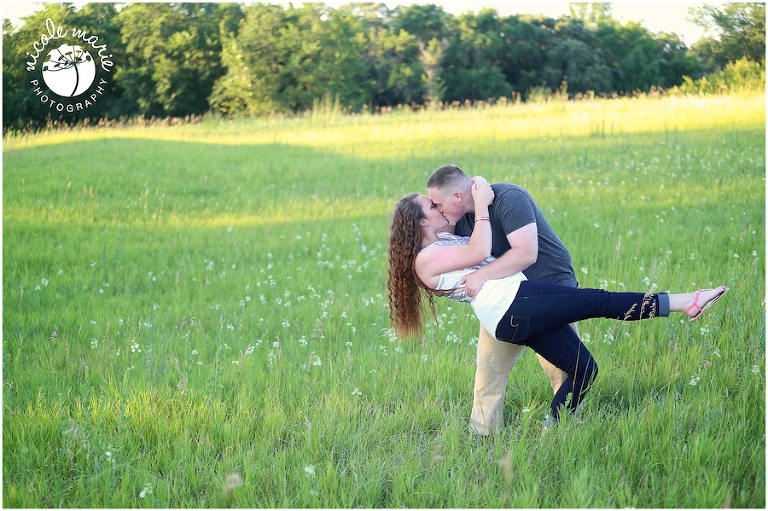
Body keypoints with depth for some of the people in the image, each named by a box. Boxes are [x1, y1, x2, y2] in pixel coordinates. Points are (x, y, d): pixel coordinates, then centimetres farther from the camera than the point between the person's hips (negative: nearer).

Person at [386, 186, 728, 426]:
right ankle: (683, 303, -9)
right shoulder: (426, 258, -5)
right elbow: (479, 253, -15)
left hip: (521, 302, 10)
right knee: (599, 301, -13)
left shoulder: (443, 240, 24)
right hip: (510, 310, -10)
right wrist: (481, 205, -6)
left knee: (583, 367, 6)